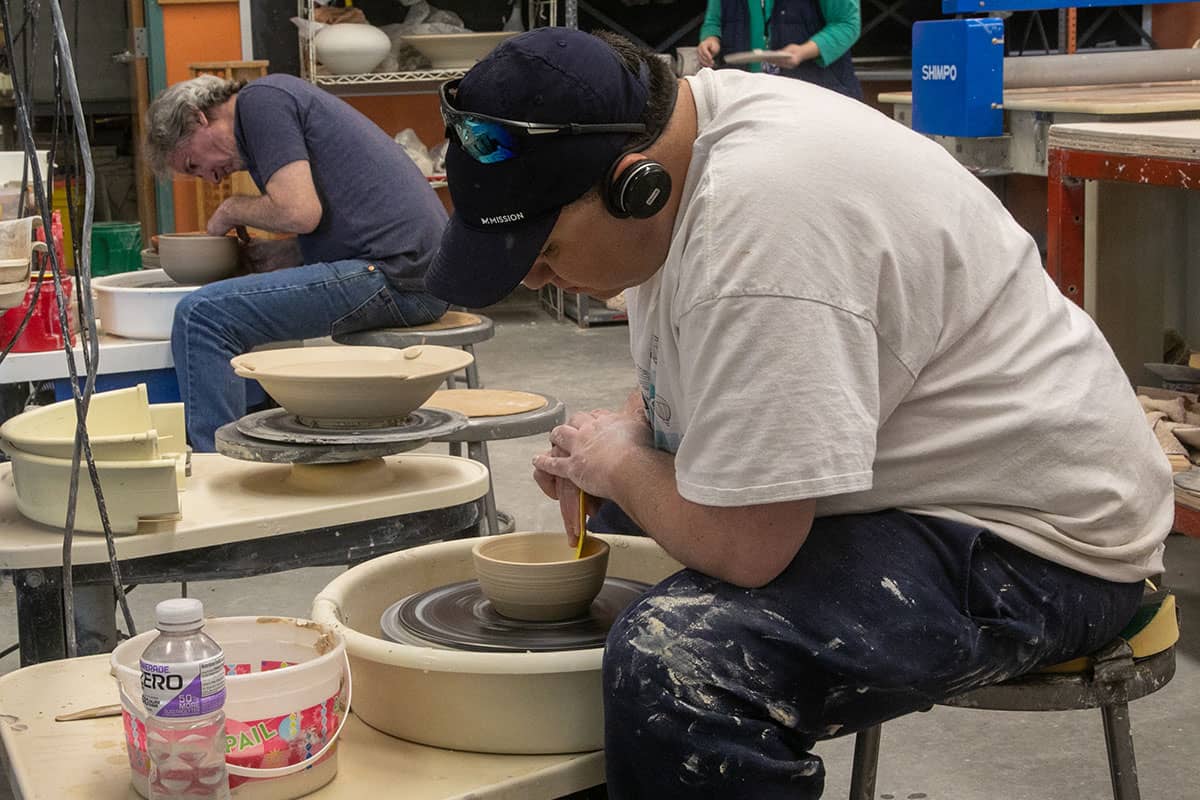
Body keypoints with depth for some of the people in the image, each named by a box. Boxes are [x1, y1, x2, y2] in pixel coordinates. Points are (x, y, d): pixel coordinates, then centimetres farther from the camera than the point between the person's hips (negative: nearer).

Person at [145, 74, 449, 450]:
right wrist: (271, 255, 11)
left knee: (202, 316, -16)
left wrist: (232, 210, 2)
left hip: (390, 276, -11)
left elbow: (300, 212, -16)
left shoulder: (260, 99, -4)